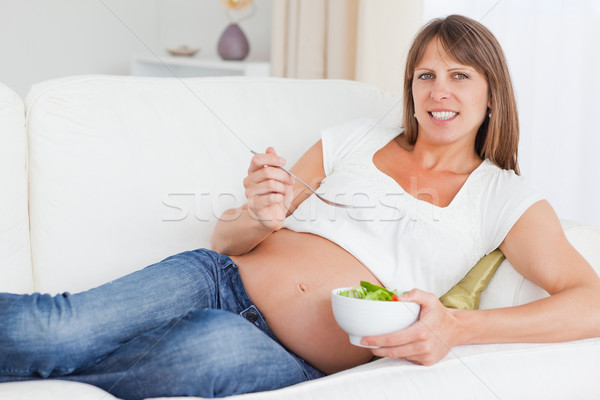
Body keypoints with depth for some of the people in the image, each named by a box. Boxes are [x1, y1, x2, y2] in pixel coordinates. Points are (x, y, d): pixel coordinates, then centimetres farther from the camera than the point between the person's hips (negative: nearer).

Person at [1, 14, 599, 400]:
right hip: (223, 280, 2)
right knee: (56, 326, -30)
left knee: (210, 344, -37)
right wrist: (259, 217, -10)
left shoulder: (504, 199, 11)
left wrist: (457, 327, -19)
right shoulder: (354, 140, 16)